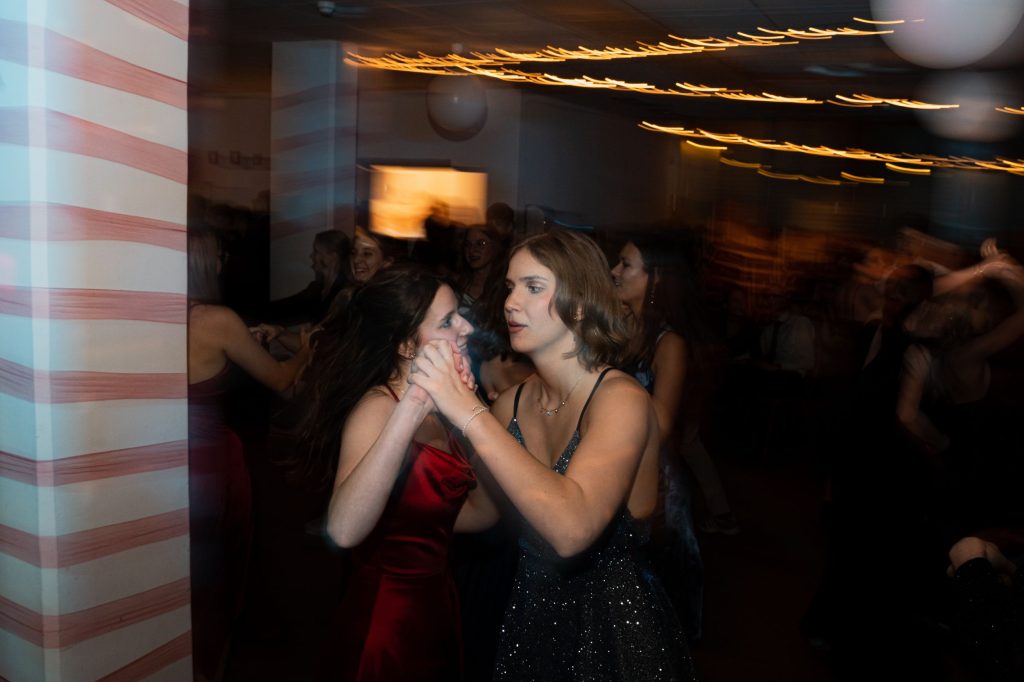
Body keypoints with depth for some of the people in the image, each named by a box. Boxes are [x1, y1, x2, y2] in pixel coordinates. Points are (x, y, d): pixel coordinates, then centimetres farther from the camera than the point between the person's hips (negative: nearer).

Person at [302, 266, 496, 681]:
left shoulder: (435, 408, 4)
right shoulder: (378, 406, -20)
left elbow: (480, 512, 1)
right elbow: (345, 530, -37)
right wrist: (411, 408, -42)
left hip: (434, 600, 8)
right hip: (386, 614, -8)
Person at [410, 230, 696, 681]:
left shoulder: (621, 399, -20)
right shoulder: (512, 403, -2)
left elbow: (572, 528, -35)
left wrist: (469, 413, -33)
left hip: (614, 626, -5)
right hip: (532, 615, 5)